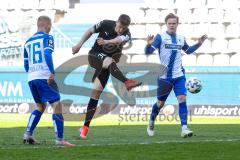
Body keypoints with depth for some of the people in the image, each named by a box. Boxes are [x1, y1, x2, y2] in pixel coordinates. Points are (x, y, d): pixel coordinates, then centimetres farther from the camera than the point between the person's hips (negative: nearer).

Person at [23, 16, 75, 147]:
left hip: (31, 77, 7)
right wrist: (52, 72, -20)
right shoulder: (47, 38, 0)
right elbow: (47, 55, -17)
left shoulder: (28, 42, 19)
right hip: (44, 76, -7)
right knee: (56, 105, -7)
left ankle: (28, 135, 14)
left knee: (40, 107, 22)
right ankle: (59, 139, -17)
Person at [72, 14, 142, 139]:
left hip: (105, 65, 1)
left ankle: (85, 126, 2)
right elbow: (90, 31, 8)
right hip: (94, 56, -1)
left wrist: (107, 42, -57)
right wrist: (79, 45, 8)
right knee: (109, 61, -34)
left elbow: (119, 39, -37)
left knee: (96, 94, -3)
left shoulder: (126, 35, -13)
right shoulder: (106, 24, -9)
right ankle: (127, 82, -60)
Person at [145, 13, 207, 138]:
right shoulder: (161, 37, -6)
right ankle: (151, 123, 35)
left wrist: (199, 44, 16)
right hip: (164, 77, -3)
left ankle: (184, 128, -18)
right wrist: (149, 44, -35)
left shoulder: (181, 39, 9)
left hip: (179, 76, 3)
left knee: (182, 99, -14)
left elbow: (188, 50, 29)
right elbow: (148, 52, -15)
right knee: (160, 103, 9)